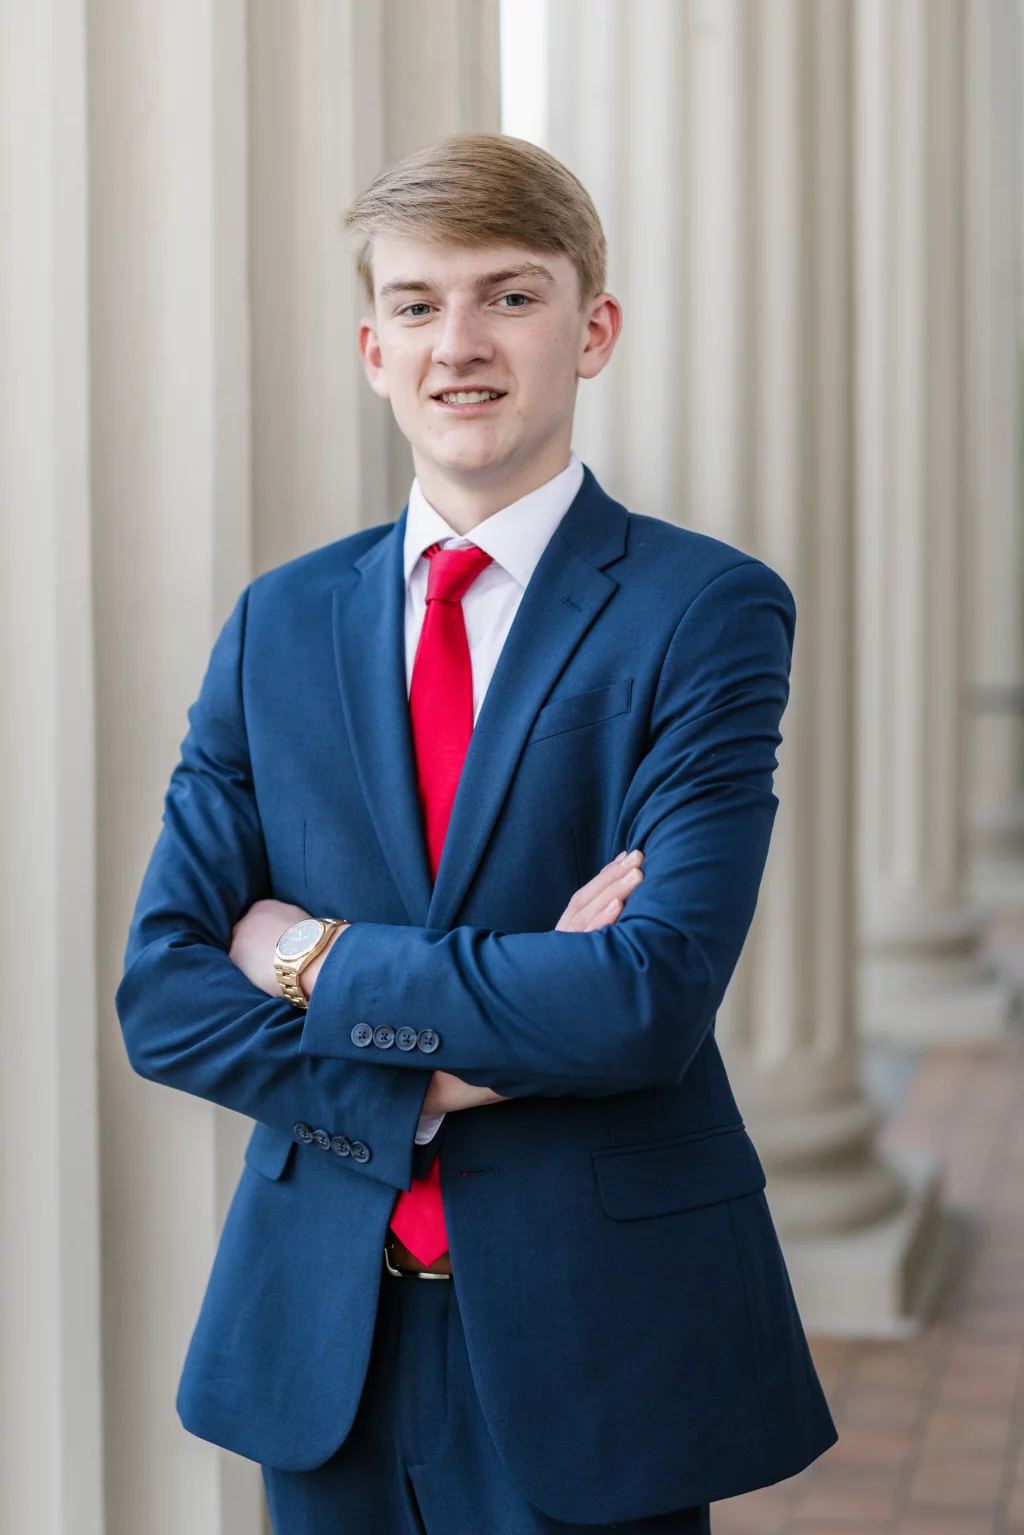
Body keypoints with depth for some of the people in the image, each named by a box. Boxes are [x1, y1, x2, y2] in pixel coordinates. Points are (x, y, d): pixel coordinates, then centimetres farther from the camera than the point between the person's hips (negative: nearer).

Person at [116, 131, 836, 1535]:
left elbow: (653, 996, -20)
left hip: (592, 1330, -3)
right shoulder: (280, 623, 5)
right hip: (323, 1334, 3)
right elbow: (162, 992, -1)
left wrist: (321, 963, -11)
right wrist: (432, 1077, -15)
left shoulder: (707, 611, -8)